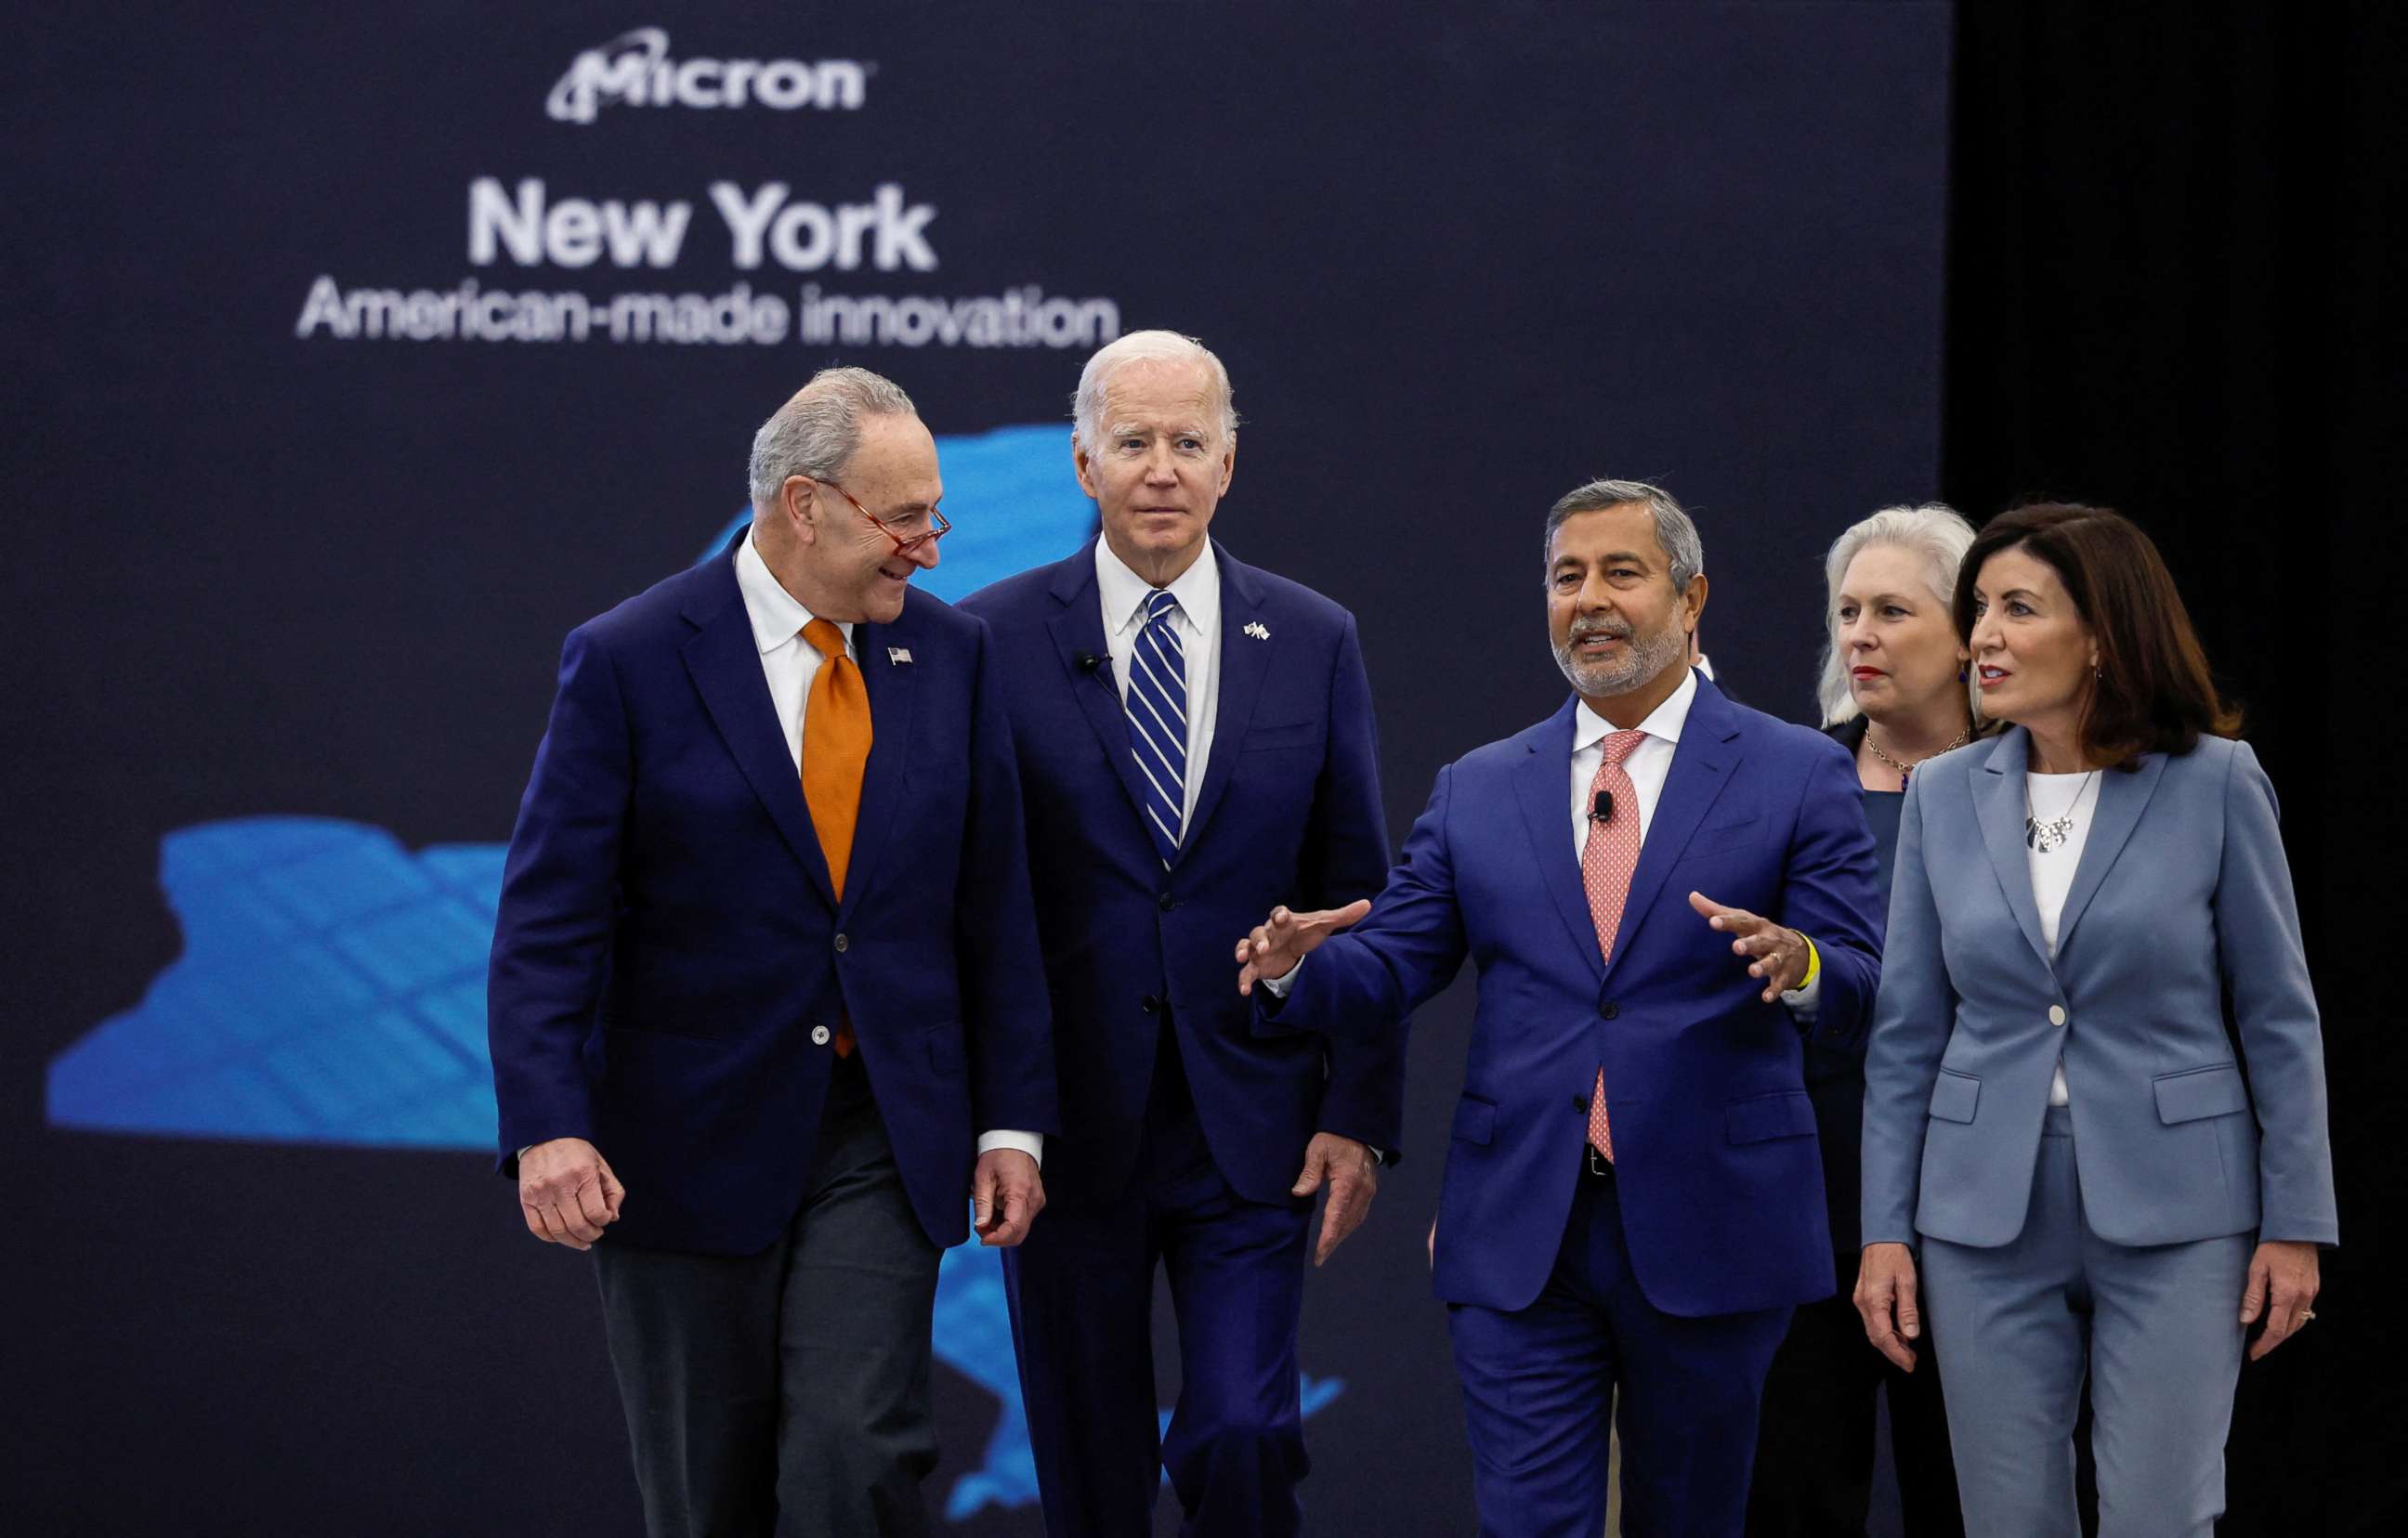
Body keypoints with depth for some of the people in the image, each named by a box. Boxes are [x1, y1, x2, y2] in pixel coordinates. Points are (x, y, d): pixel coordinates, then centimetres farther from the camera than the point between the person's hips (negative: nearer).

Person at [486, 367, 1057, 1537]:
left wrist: (1011, 1121, 5)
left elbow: (994, 906, 9)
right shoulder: (631, 661, -7)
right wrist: (548, 1128, -20)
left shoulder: (951, 657, 4)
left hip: (885, 1136, 2)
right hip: (690, 1144, -2)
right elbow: (548, 921, -9)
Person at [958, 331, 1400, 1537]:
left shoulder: (1312, 644, 5)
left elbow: (1358, 899, 6)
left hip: (1251, 1131, 0)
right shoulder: (996, 641, 0)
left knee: (1242, 1440, -9)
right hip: (1067, 1123, 0)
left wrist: (1358, 1116, 0)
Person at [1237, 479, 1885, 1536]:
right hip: (1519, 1241, 1)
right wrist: (1301, 965, -15)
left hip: (1706, 1238, -1)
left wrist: (1798, 965, -29)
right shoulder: (1477, 791, 11)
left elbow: (1859, 1000, -5)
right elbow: (1388, 972, 7)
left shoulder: (1799, 776, 2)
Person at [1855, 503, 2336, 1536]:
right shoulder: (1944, 796, 4)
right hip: (1988, 1218, 3)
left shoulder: (2215, 784, -4)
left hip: (2172, 1216, -3)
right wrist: (1885, 1230, 3)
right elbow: (1907, 1035, 8)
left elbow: (2278, 1018, -1)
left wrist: (2295, 1221, -3)